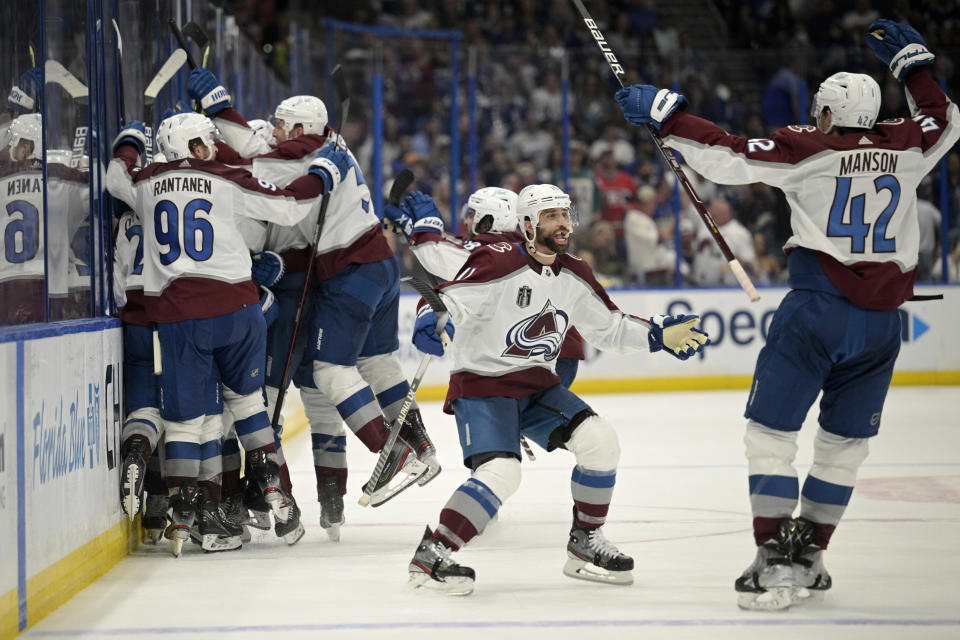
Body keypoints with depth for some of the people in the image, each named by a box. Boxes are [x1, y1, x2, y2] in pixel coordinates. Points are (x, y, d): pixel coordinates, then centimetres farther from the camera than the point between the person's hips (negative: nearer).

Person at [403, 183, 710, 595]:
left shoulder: (574, 277, 6)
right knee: (500, 473, -27)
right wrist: (432, 321, -47)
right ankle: (430, 556, -17)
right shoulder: (498, 265, -18)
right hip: (481, 386, -7)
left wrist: (659, 336, 9)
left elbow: (608, 327, 19)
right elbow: (447, 301, -25)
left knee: (599, 439, -12)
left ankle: (585, 545, 6)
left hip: (537, 387, 7)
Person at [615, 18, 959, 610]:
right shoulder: (904, 147, 10)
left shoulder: (808, 149, -1)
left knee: (772, 433, 1)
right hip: (882, 320, 4)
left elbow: (730, 156, -8)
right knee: (845, 444, 16)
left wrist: (665, 115, -1)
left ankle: (776, 563, -8)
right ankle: (809, 553, 21)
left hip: (816, 311, -4)